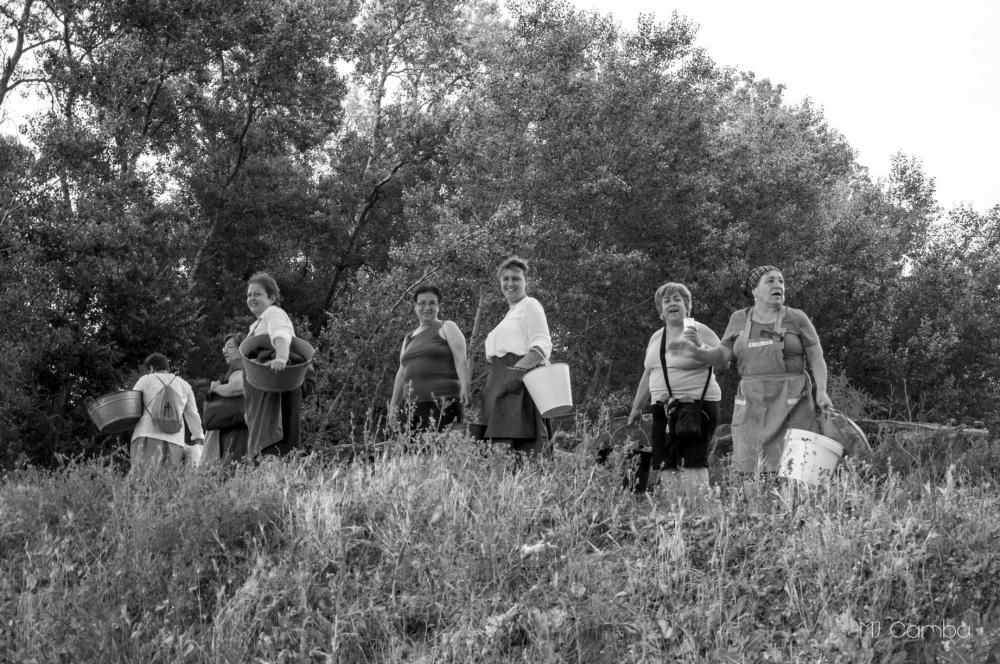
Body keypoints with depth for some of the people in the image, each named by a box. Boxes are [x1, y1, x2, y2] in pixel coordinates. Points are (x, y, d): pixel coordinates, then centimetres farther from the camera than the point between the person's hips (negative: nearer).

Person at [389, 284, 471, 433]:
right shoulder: (409, 339, 24)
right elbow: (402, 373, 26)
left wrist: (465, 386, -20)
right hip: (416, 405, 5)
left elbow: (461, 359, -5)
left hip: (443, 401, -5)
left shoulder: (446, 328, 7)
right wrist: (393, 405, 21)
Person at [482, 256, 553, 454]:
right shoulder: (511, 312, 29)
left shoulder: (530, 305, 1)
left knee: (524, 444, -18)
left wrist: (520, 368, -29)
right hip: (501, 382, 9)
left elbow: (542, 344, -14)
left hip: (521, 380, -9)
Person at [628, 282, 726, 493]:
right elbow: (648, 375, 25)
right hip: (663, 409, 6)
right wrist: (636, 407, 27)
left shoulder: (700, 331, -2)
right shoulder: (656, 338, 16)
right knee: (665, 465, 1)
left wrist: (700, 346, -23)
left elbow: (723, 363, -9)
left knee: (693, 463, -13)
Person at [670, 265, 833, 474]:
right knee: (747, 465, 0)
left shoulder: (797, 319, 2)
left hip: (791, 403, -3)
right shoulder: (739, 319, 10)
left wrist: (821, 391, -12)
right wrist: (695, 351, -8)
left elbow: (816, 358, 2)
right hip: (752, 404, 3)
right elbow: (723, 354, 10)